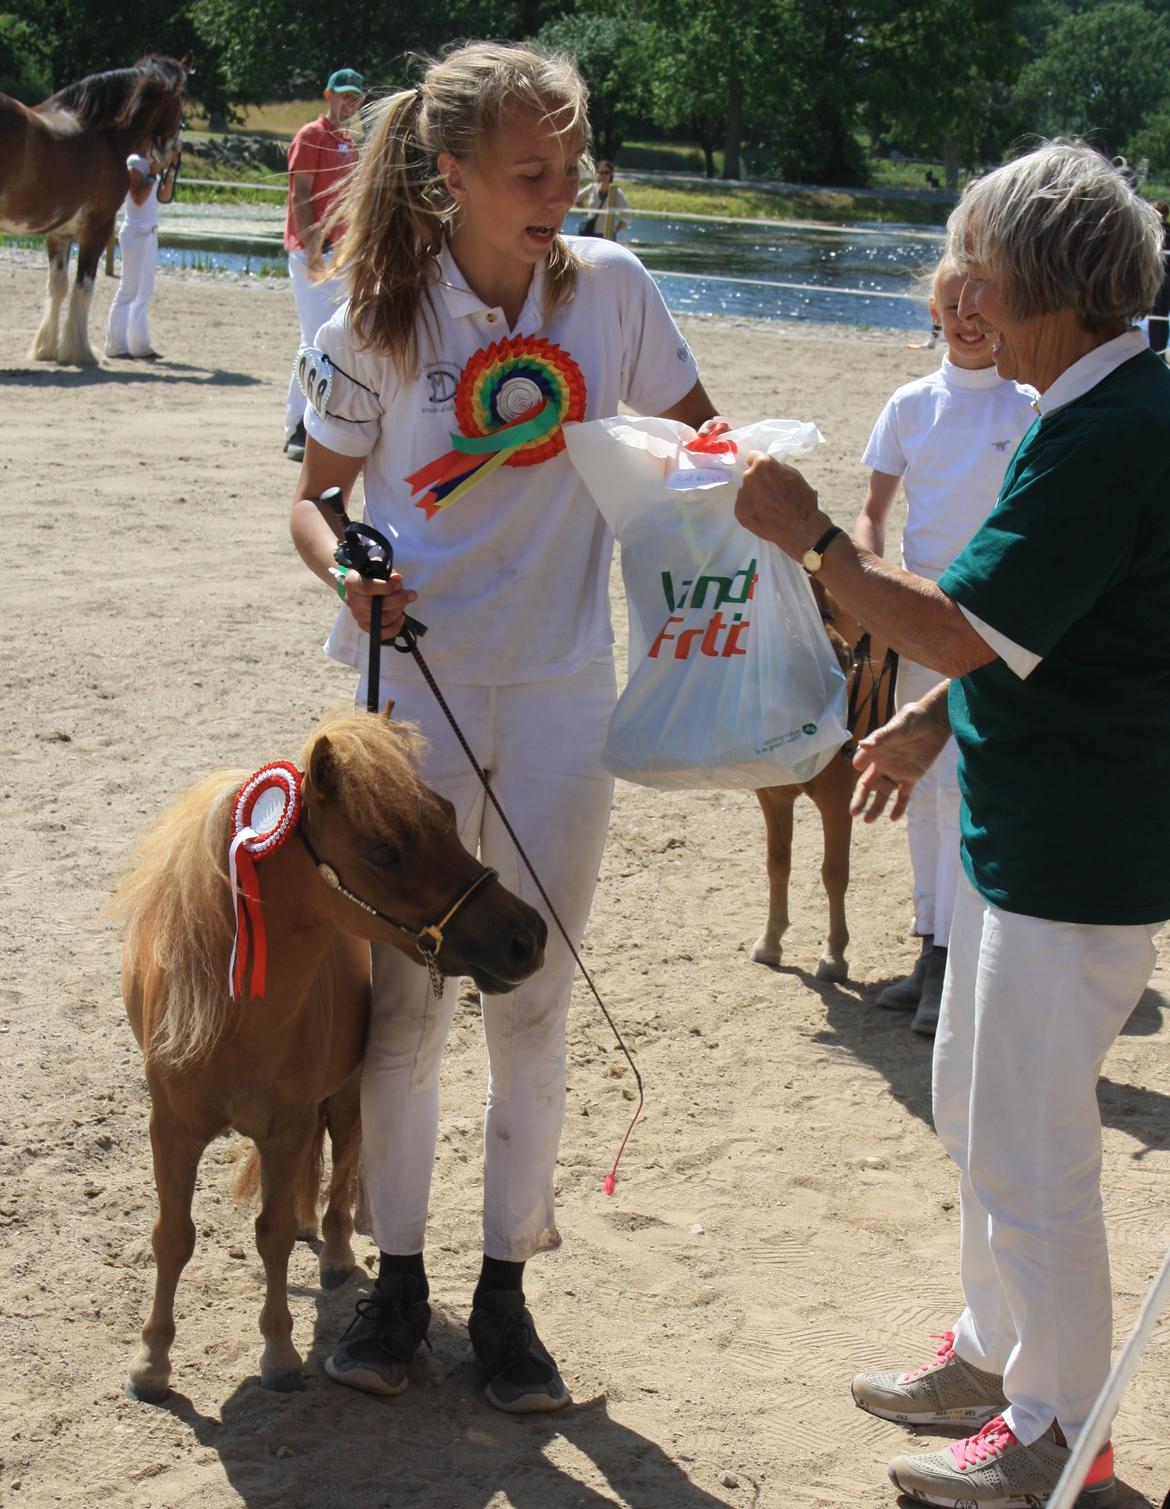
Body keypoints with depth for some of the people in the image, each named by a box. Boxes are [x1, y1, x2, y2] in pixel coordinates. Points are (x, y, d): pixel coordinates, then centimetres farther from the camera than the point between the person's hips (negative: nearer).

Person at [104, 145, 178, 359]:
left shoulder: (152, 163, 13)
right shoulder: (135, 162, -11)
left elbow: (164, 197, 14)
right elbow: (138, 198, -19)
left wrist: (171, 168, 8)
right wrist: (153, 174, -18)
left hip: (150, 233, 9)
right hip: (136, 233, -9)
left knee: (144, 291, 11)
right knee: (128, 290, -6)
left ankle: (139, 344, 16)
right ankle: (116, 345, -2)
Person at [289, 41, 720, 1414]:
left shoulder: (609, 289, -2)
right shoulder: (381, 325, -7)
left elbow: (697, 432, 11)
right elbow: (314, 494, 2)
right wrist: (346, 569, -19)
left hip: (561, 697, 1)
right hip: (414, 692, -1)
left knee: (532, 1005, 7)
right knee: (402, 999, 6)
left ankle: (506, 1286, 21)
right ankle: (397, 1274, 23)